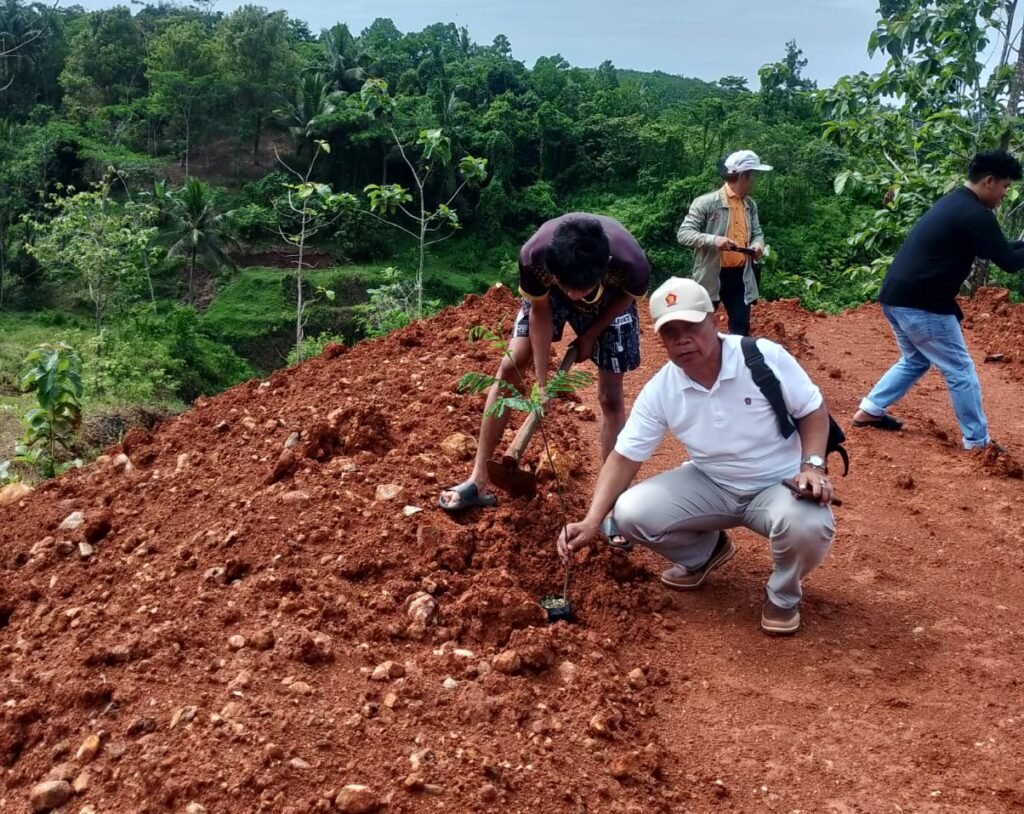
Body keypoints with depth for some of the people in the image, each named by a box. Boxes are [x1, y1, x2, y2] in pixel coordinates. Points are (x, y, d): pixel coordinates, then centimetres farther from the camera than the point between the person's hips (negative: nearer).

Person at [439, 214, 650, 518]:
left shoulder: (631, 262, -42)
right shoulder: (534, 256, -40)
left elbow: (626, 296, -15)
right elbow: (540, 311, -20)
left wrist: (590, 336, -9)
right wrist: (542, 383, -19)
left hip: (610, 300, -1)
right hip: (548, 294, 1)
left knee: (610, 396, -4)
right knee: (510, 367, -7)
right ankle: (478, 481, 1)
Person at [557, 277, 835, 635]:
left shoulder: (765, 357, -19)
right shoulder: (659, 391, -12)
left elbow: (814, 410, -7)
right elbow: (624, 457, -9)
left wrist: (812, 465, -24)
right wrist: (591, 521, -21)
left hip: (778, 485, -3)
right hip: (710, 486, 3)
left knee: (808, 526, -37)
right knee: (631, 513, -17)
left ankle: (783, 594, 1)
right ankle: (704, 553, 16)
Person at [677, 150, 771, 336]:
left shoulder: (750, 205, 9)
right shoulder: (706, 202, -12)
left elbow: (757, 232, 19)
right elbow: (683, 234, -14)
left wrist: (758, 244, -6)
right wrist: (713, 240, -29)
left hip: (740, 275, 5)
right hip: (711, 276, -5)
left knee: (741, 327, 6)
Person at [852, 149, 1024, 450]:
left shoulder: (954, 202, 17)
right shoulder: (975, 214, -13)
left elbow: (994, 247, 26)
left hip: (895, 295, 10)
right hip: (921, 303, -10)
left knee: (915, 360, 27)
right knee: (960, 370, 2)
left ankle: (869, 411, 26)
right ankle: (977, 442, 10)